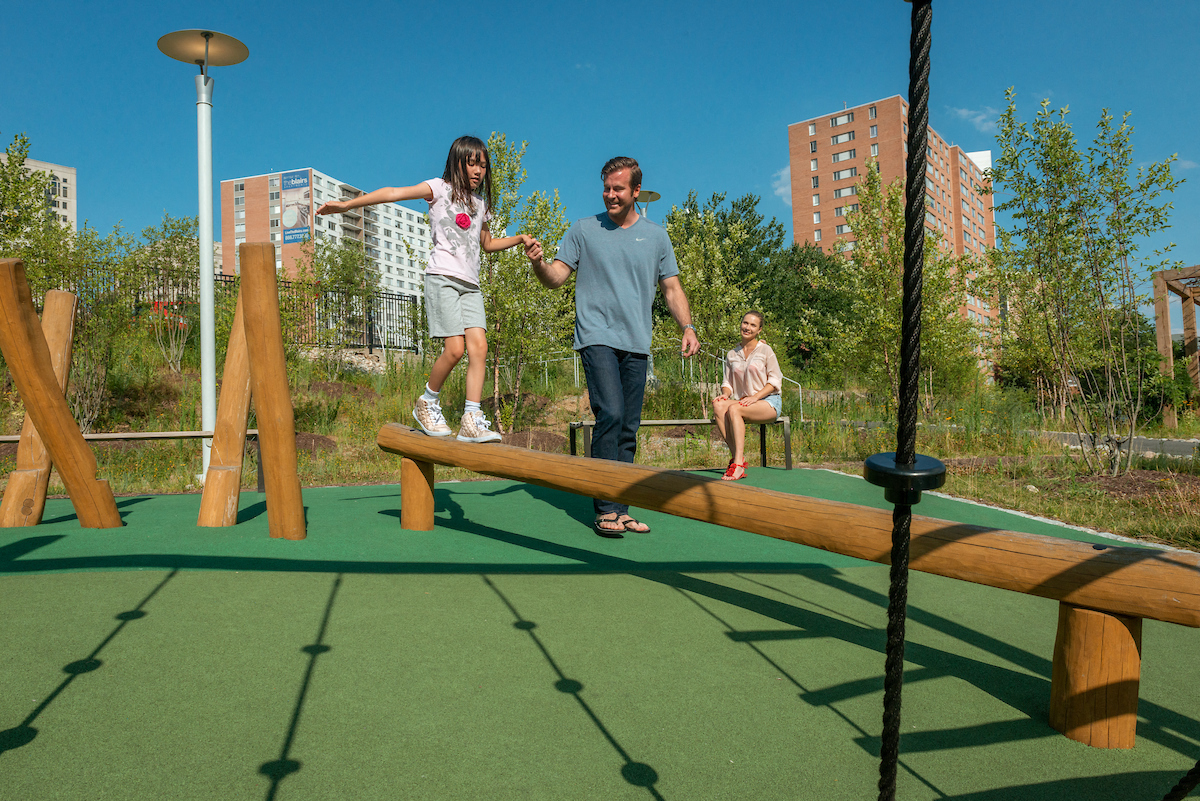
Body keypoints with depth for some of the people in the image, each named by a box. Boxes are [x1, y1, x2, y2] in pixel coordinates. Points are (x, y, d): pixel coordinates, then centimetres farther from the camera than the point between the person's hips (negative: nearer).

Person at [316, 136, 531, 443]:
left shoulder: (480, 202, 22)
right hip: (442, 277, -5)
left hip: (470, 284, 6)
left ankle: (472, 421, -11)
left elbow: (487, 244, 35)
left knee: (479, 346, -11)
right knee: (455, 348, -15)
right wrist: (347, 204, -13)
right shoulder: (441, 189, 5)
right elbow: (394, 193, -6)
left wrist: (518, 239, 21)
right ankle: (428, 403, 9)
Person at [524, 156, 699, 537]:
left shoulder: (655, 235, 14)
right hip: (597, 337, -3)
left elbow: (672, 288, 14)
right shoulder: (584, 229, 8)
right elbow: (556, 277, 3)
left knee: (628, 428, 4)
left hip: (637, 345, 3)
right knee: (610, 414, -18)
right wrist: (538, 262, -19)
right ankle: (605, 509, -12)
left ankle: (621, 509, 12)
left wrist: (687, 327, -1)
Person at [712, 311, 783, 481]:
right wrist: (725, 394, -10)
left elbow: (775, 380, -2)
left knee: (734, 409, -34)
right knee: (718, 405, -28)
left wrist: (755, 397, -17)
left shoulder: (765, 350, 2)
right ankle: (737, 456, -32)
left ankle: (738, 463, -40)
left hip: (769, 402, -4)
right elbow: (727, 382, 15)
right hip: (743, 402, 4)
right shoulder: (731, 355, 15)